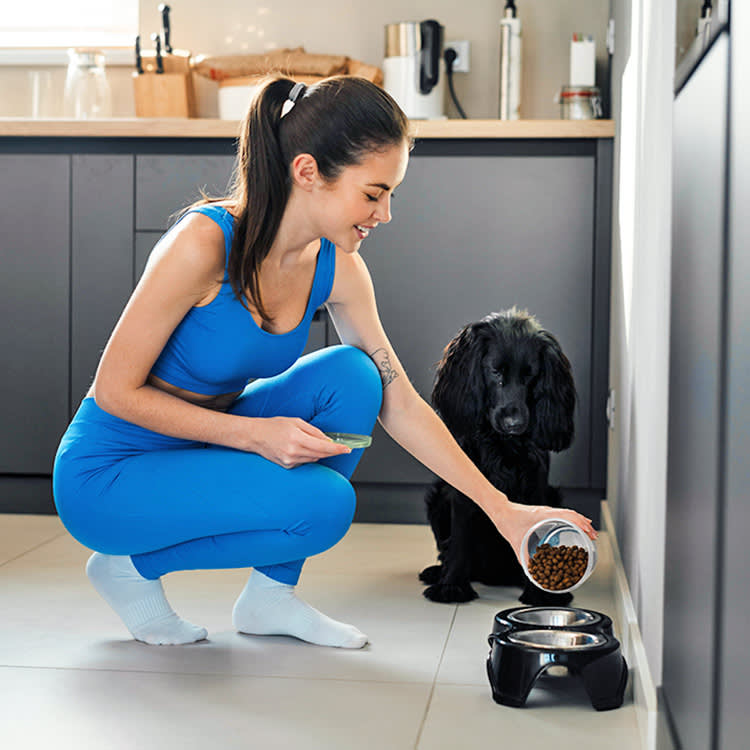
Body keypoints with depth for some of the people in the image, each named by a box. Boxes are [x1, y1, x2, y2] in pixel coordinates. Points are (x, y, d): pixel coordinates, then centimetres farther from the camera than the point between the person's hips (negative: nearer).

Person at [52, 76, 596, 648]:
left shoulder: (337, 269, -7)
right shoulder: (204, 242, -27)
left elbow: (400, 405, -2)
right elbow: (116, 391, -21)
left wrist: (504, 511, -5)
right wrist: (257, 435, -25)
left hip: (202, 451, 6)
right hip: (106, 475, -6)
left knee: (350, 376, -15)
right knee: (322, 503, -25)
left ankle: (272, 592, -2)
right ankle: (131, 568, -1)